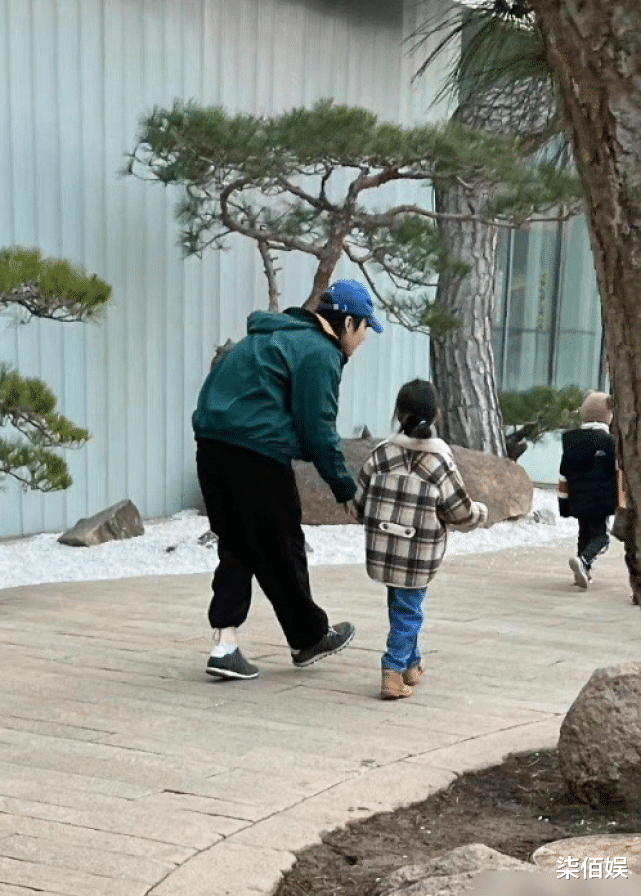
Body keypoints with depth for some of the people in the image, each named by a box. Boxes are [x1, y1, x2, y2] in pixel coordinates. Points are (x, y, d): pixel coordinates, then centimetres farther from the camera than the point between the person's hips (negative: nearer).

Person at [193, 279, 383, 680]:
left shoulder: (279, 335, 22)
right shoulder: (319, 352, -7)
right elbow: (318, 429, -11)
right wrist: (346, 488, -2)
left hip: (212, 445, 9)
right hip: (257, 454, -9)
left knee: (237, 545, 15)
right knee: (281, 550, 7)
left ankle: (226, 644, 9)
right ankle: (308, 639, 23)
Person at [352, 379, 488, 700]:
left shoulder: (381, 454, -2)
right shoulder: (440, 461, -8)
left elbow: (359, 505, 3)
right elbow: (462, 513, -3)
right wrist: (481, 511, 19)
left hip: (382, 550, 3)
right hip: (418, 557, -3)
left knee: (401, 605, 19)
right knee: (407, 610, 7)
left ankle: (411, 664, 35)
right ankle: (393, 673, -2)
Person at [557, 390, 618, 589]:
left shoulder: (570, 440, 6)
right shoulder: (609, 441, -8)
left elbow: (563, 476, 10)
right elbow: (618, 474, -6)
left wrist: (563, 502, 17)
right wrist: (620, 499, 2)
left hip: (578, 500, 5)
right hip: (601, 500, -5)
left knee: (585, 533, 20)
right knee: (600, 536, -2)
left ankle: (584, 572, 21)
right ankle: (583, 560, -28)